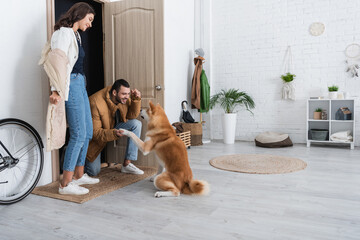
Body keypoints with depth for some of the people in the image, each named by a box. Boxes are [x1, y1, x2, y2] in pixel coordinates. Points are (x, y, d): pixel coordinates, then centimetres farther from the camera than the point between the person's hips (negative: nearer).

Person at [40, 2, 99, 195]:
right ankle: (65, 185, -1)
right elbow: (56, 60, -20)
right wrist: (57, 90, -21)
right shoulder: (64, 32, -8)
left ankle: (79, 175, 24)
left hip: (80, 84, 10)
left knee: (87, 132, 12)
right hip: (71, 85, -10)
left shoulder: (75, 34, 20)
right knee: (78, 135, -10)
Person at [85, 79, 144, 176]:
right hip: (96, 137, -5)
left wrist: (136, 99, -23)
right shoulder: (96, 103, -33)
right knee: (94, 172, -4)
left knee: (136, 124, -21)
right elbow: (95, 132, -29)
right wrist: (113, 133, -46)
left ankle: (127, 164, -16)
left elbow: (132, 115, -7)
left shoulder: (124, 97, -16)